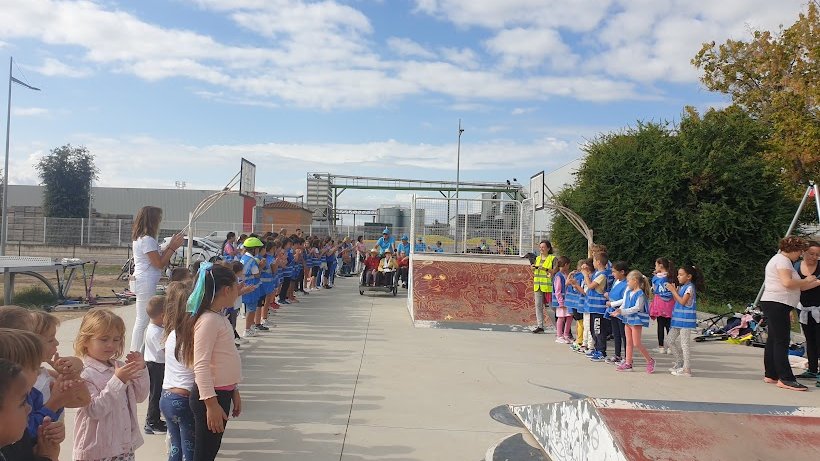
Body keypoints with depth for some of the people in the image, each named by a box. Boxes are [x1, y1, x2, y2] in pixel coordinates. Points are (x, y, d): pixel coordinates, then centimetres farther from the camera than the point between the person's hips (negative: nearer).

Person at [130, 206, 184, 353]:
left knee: (142, 320, 14)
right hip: (146, 283, -10)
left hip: (142, 281, 10)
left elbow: (158, 257, 17)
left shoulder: (140, 238, 16)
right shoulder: (147, 240, -16)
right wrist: (173, 247, -10)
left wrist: (171, 245, 12)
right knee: (143, 320, -4)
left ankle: (136, 353, 19)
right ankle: (136, 354, 2)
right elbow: (159, 264, -16)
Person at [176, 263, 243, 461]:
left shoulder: (219, 317, 10)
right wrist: (211, 404, -25)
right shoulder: (208, 320, -20)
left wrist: (234, 392, 21)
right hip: (210, 395, -9)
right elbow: (201, 366, -24)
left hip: (223, 392, 9)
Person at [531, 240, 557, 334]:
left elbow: (555, 271, -8)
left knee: (550, 307, -6)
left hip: (548, 285, -6)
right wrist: (533, 268, 2)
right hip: (538, 285, 6)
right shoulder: (538, 258, 16)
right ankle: (540, 326, 8)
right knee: (538, 305, 3)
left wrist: (546, 269, -20)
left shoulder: (553, 258, -2)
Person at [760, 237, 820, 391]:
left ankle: (770, 375, 15)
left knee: (773, 341, 11)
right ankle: (785, 379, -12)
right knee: (782, 342, -11)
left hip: (775, 305, 11)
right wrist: (806, 280, -8)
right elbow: (788, 283, -23)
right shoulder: (782, 260, -8)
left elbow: (796, 287, 19)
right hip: (777, 304, -11)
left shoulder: (784, 261, 24)